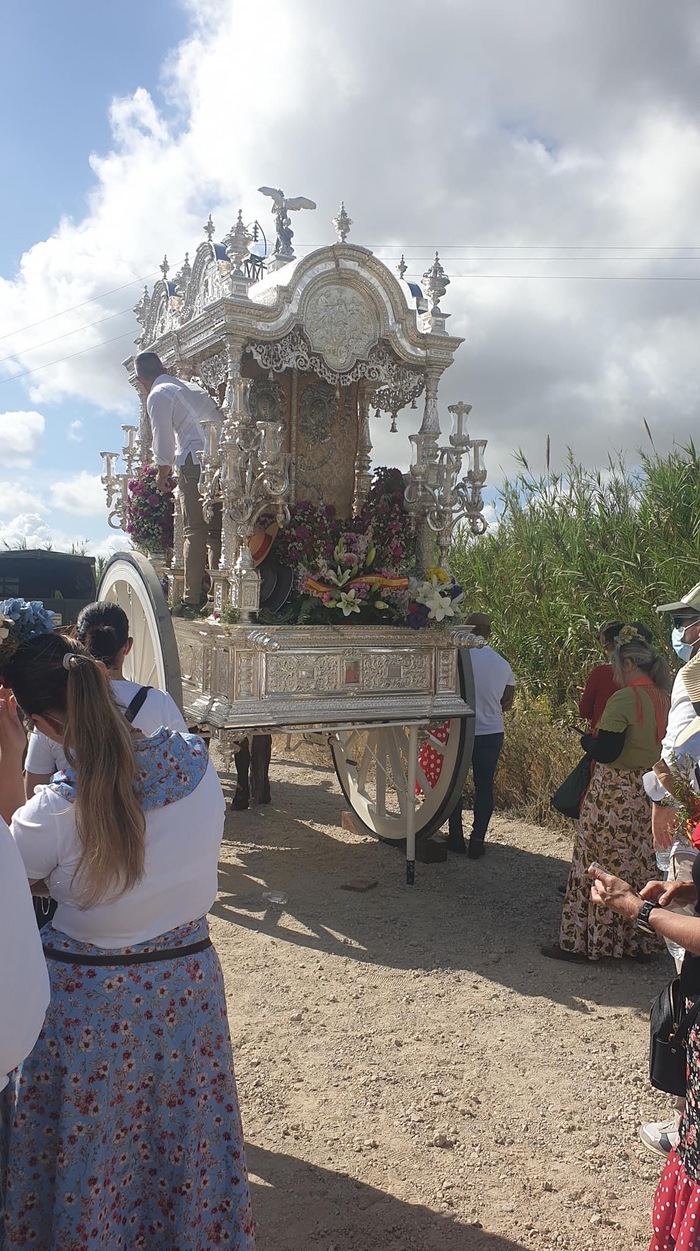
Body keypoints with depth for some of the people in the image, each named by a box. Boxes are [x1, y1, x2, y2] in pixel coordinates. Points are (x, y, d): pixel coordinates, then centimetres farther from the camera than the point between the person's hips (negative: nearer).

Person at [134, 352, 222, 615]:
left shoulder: (158, 396, 3)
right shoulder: (192, 387, 26)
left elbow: (163, 443, -3)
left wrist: (162, 476, 14)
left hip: (196, 464, -7)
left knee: (195, 533, -5)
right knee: (217, 531, 10)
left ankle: (193, 600, -6)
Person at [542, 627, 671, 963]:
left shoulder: (623, 699, -18)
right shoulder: (663, 699, 5)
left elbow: (606, 752, -21)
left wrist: (587, 740, -1)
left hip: (612, 793, -7)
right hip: (645, 793, 7)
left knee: (594, 865, 2)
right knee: (635, 866, 16)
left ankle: (578, 942, 11)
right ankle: (636, 940, 26)